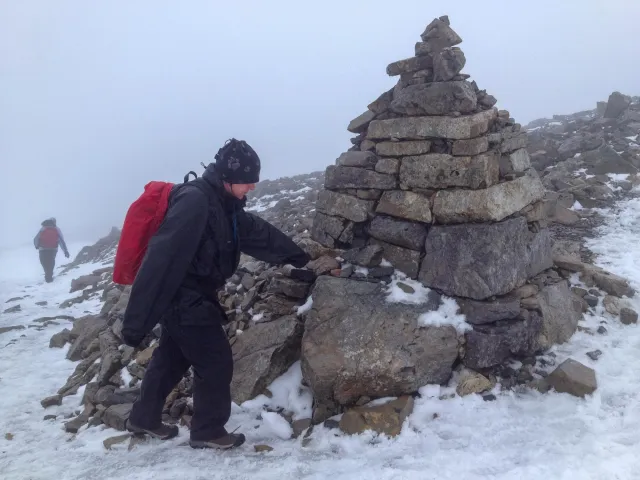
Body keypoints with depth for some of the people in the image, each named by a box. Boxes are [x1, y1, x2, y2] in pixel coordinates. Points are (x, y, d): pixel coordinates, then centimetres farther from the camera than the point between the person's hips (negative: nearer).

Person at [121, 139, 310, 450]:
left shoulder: (224, 205, 6)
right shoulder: (194, 201, -25)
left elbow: (259, 234, 15)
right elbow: (161, 261, -29)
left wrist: (302, 258, 17)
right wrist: (138, 318, -29)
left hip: (191, 297, 10)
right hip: (184, 298, -10)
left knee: (172, 357, 22)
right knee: (216, 363, 1)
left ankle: (144, 418, 40)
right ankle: (208, 431, 19)